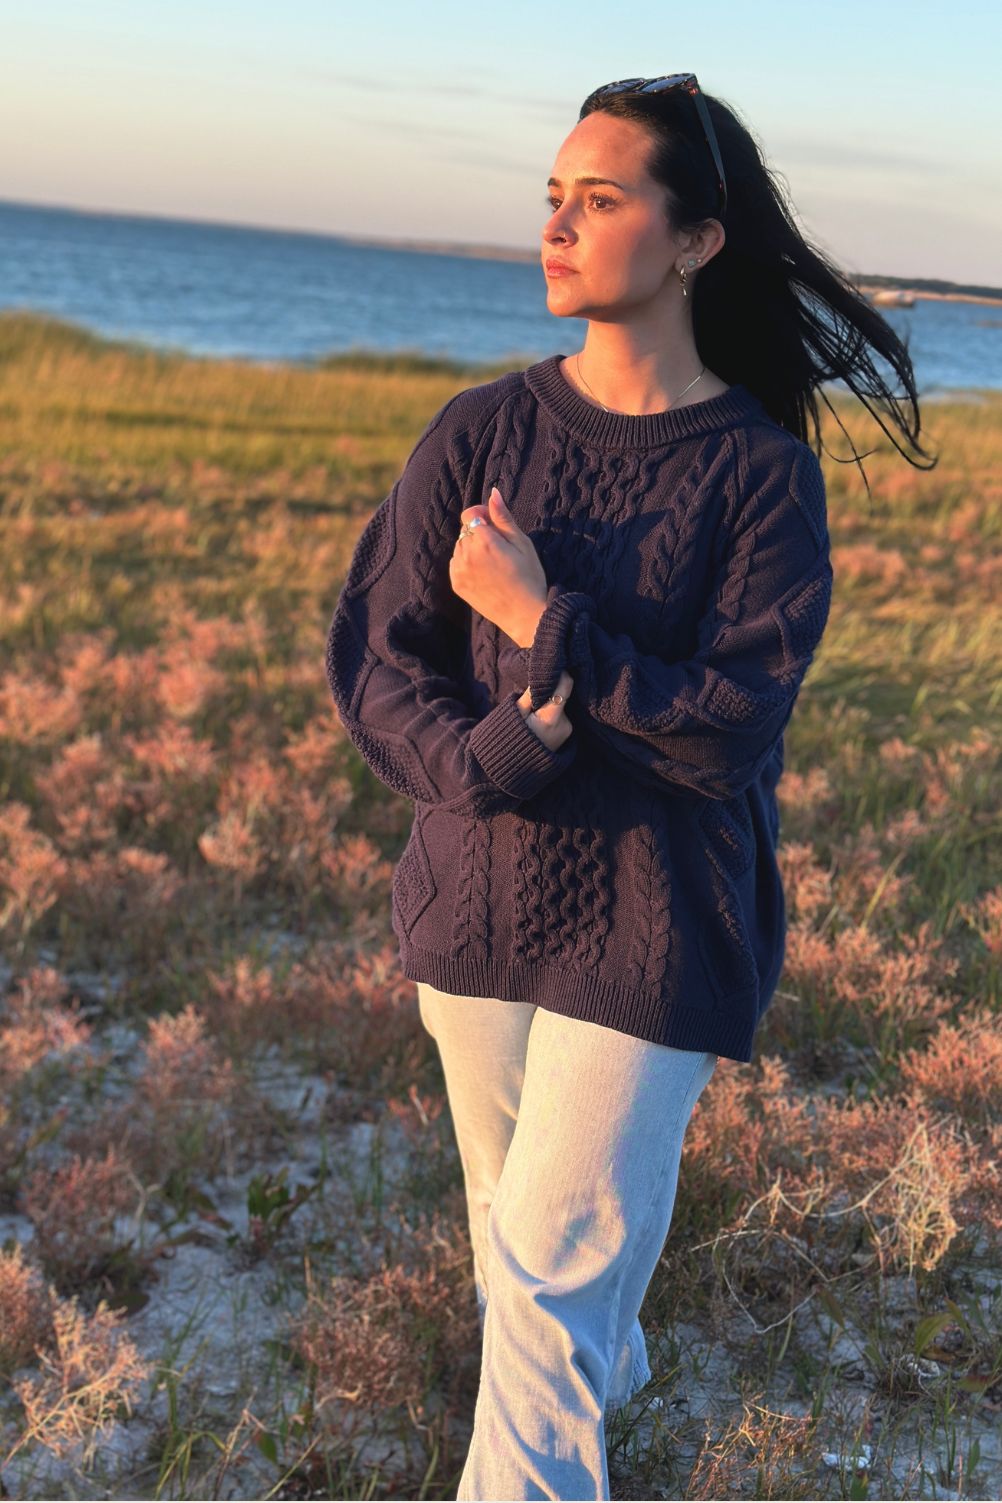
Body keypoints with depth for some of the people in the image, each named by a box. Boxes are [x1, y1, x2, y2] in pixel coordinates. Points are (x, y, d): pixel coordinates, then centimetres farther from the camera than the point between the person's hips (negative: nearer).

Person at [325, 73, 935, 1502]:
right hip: (477, 897, 4)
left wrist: (540, 623, -20)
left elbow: (734, 727, -16)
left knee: (556, 1265, -3)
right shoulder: (481, 430, -2)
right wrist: (483, 759, -20)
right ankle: (600, 1381, 51)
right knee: (511, 1212, 22)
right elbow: (373, 659, -3)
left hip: (653, 932, -4)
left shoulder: (760, 471, -11)